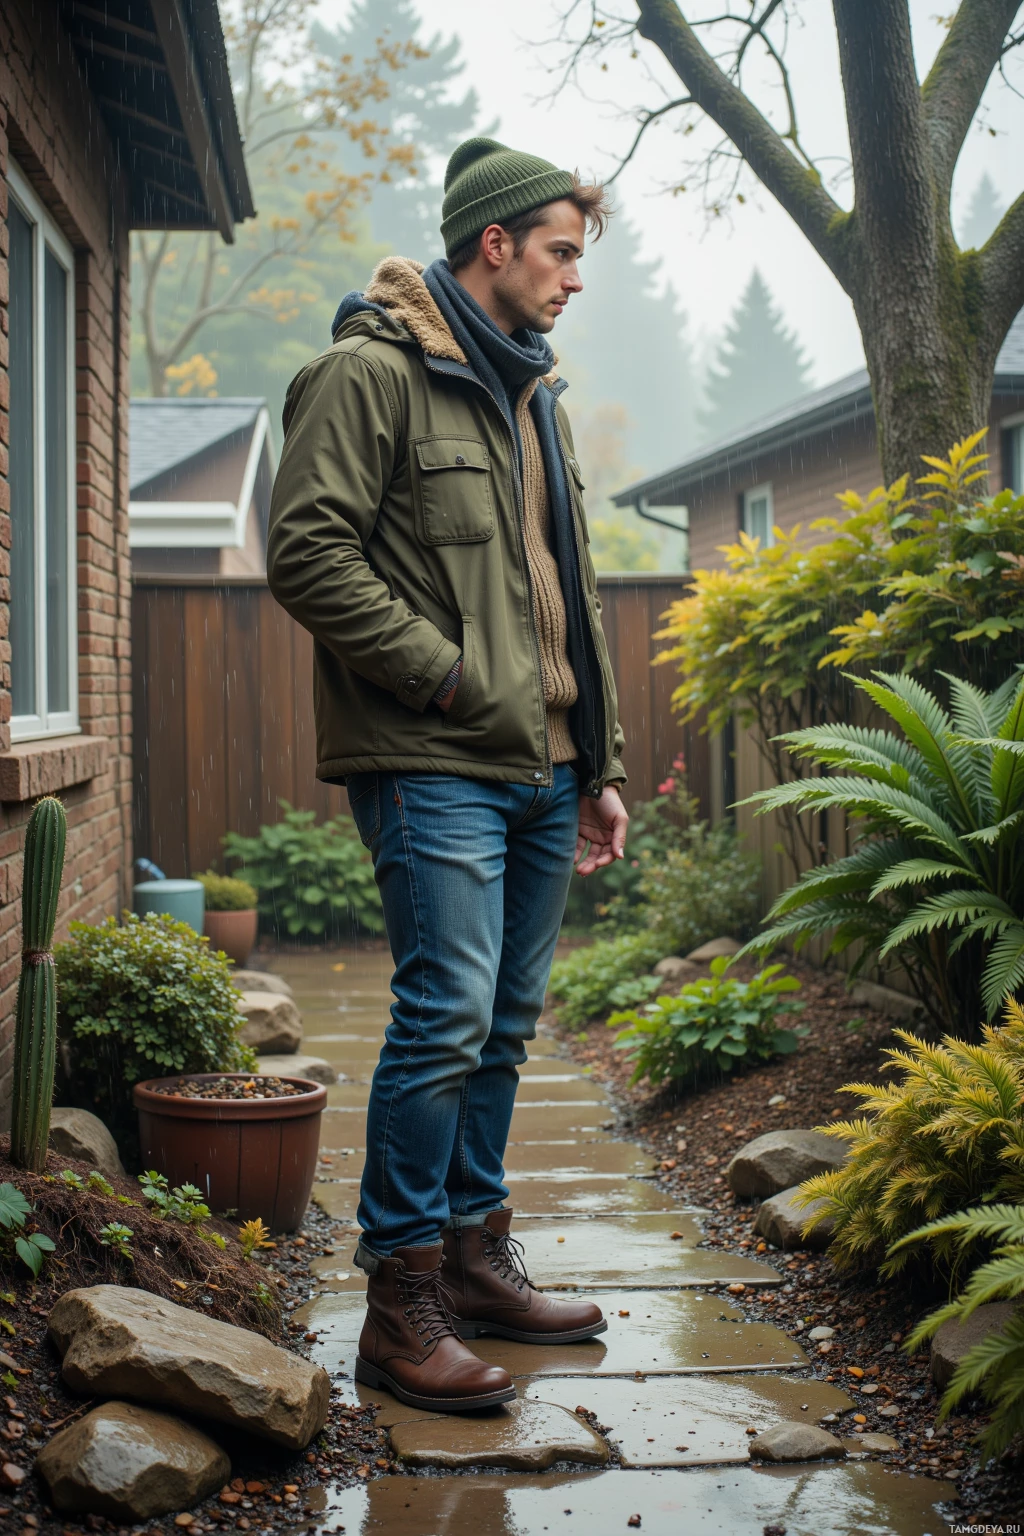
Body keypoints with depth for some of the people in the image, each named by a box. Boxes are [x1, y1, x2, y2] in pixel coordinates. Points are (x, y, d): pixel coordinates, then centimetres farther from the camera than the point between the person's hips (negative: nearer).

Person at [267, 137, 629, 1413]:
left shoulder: (534, 396, 21)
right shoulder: (372, 374, -5)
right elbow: (308, 552, -15)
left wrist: (599, 765, 20)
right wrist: (444, 675, -15)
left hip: (540, 769, 8)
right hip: (434, 767, -8)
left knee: (503, 1023, 12)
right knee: (447, 1013, -11)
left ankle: (478, 1259, 24)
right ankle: (401, 1305, -3)